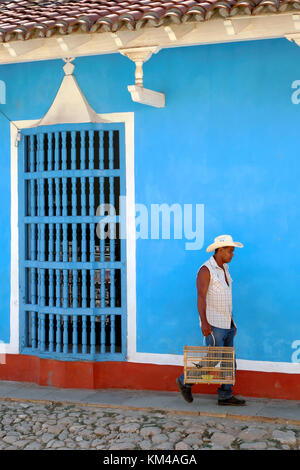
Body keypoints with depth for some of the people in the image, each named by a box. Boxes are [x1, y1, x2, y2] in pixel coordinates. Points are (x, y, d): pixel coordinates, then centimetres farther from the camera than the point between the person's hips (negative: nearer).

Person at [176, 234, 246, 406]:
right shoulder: (206, 270, -14)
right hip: (213, 325, -9)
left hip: (227, 324, 9)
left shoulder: (224, 269, 13)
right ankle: (185, 381, 10)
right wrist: (204, 322, -31)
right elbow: (201, 297, -22)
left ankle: (225, 396, 13)